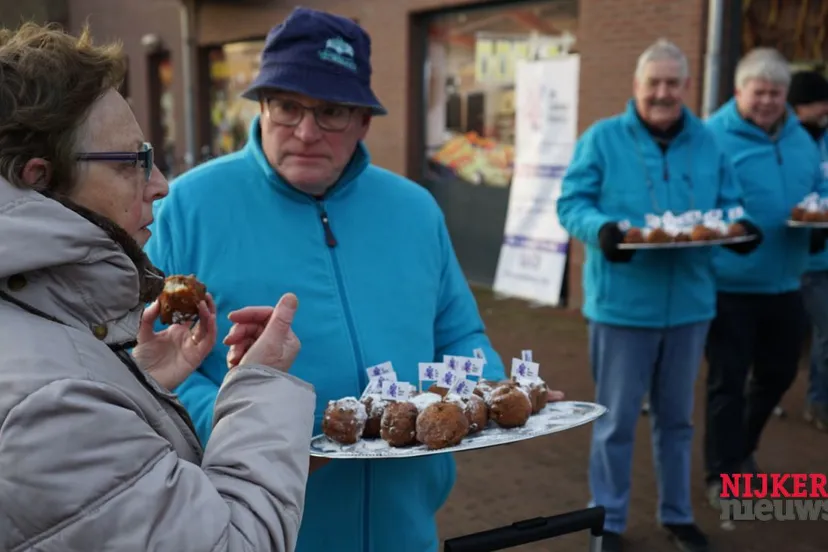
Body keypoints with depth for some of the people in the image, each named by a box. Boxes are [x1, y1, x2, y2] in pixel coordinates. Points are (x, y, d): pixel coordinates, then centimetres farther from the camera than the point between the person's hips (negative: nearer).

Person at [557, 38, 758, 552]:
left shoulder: (708, 143, 7)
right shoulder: (603, 138, -5)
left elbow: (729, 202, 12)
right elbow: (572, 203, -6)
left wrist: (739, 226, -11)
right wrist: (601, 229, -27)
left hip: (689, 303, 4)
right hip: (622, 303, -4)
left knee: (676, 417, 18)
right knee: (617, 419, 6)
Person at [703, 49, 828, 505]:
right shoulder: (713, 136, -12)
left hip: (783, 285, 7)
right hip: (729, 286, -7)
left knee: (778, 373, 19)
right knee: (727, 380, 2)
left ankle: (741, 448, 43)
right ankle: (722, 475, 16)